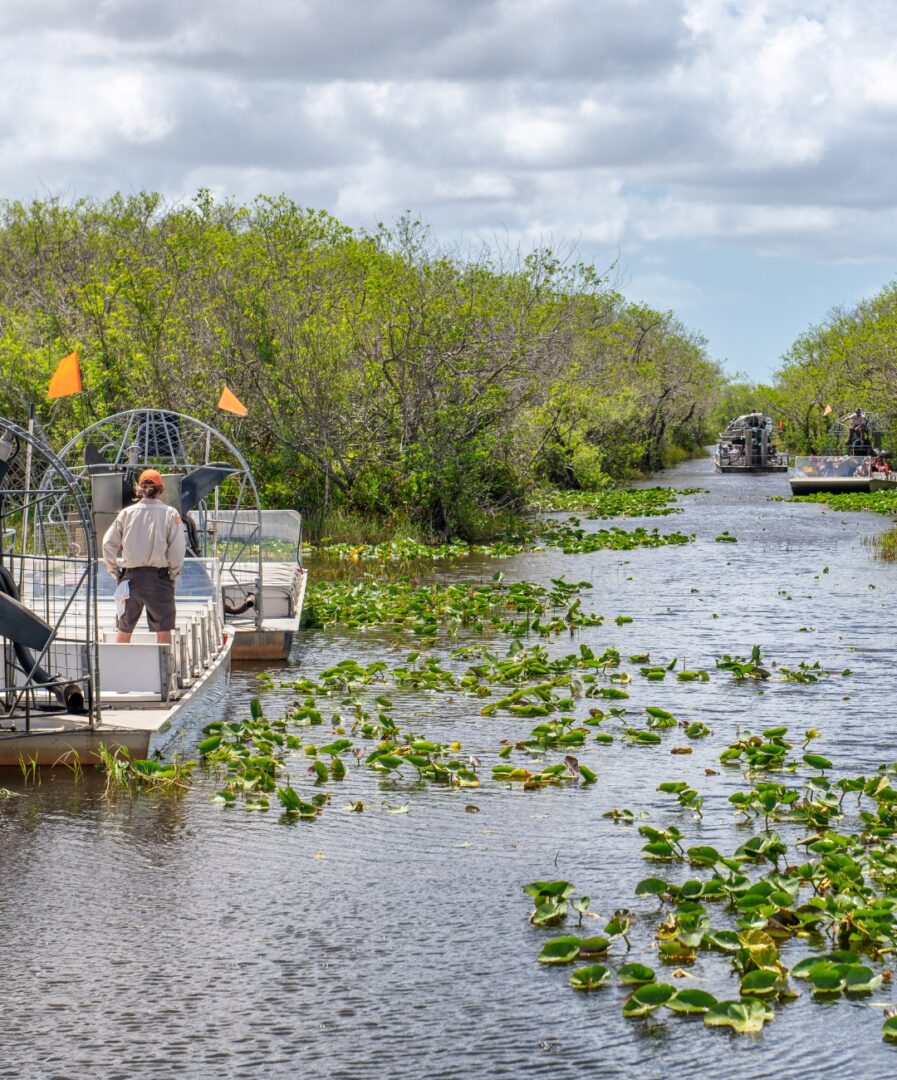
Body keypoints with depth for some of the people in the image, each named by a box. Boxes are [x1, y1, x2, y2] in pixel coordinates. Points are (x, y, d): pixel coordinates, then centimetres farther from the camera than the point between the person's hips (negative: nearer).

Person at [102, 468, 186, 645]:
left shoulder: (127, 513, 3)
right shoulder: (170, 514, -3)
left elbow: (108, 543, 1)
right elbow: (178, 549, -8)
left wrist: (114, 571, 9)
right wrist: (173, 575, 2)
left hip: (131, 576, 2)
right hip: (158, 576, -2)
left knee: (124, 629, 14)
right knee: (163, 630, 2)